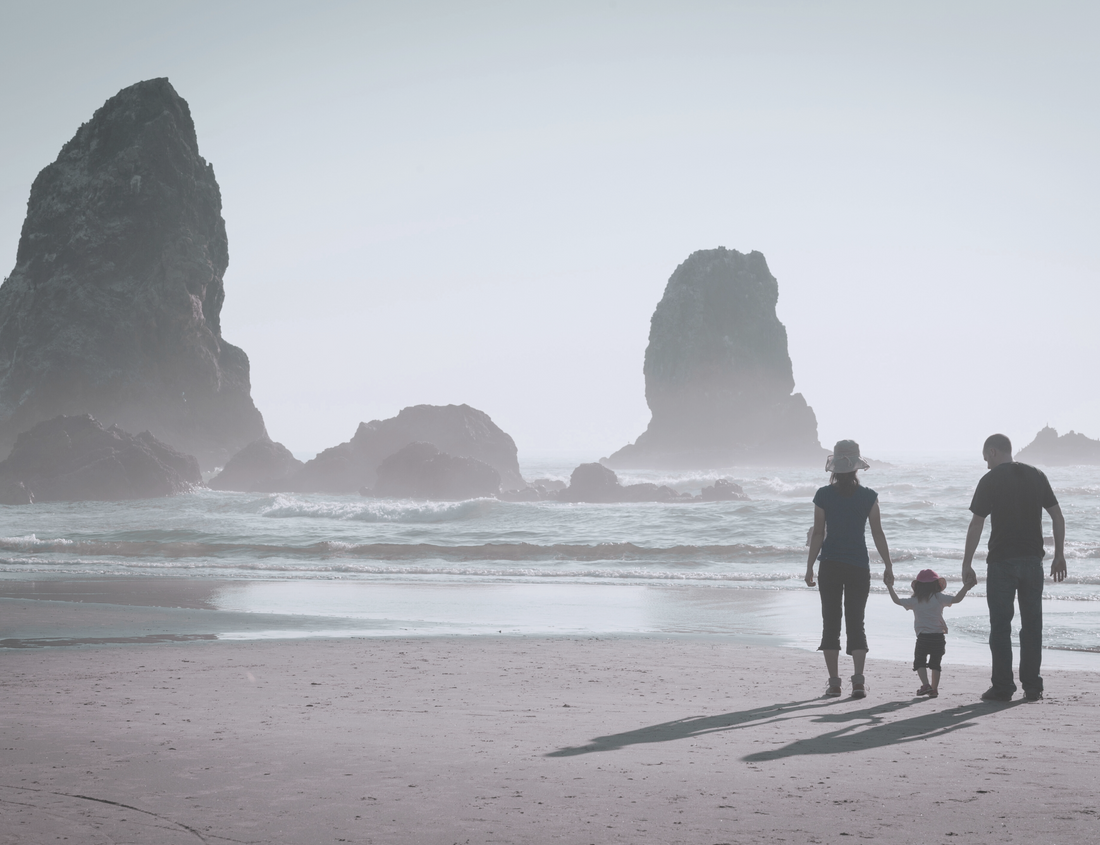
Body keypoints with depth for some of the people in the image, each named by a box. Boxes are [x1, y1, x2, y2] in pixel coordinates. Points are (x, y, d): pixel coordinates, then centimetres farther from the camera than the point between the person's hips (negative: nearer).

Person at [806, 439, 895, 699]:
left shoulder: (823, 495, -4)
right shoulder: (868, 497, -3)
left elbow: (817, 534, -2)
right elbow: (878, 535, 0)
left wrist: (810, 567, 6)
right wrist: (888, 566, 8)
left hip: (830, 566, 0)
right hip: (859, 566, 1)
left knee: (831, 622, 6)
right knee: (856, 622, 6)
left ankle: (834, 682, 5)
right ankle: (858, 679, -6)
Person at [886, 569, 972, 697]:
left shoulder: (914, 600, 2)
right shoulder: (939, 598, -1)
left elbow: (897, 601, 7)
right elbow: (956, 599, -6)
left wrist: (890, 588, 20)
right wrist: (965, 588, 4)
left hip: (923, 637, -1)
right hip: (939, 636, 1)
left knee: (919, 662, 6)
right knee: (935, 663, 12)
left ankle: (926, 684, -14)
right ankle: (934, 688, 10)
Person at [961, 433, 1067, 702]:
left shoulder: (990, 480, -6)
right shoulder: (1036, 476, 8)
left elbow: (976, 524, -8)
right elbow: (1057, 517, 8)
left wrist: (967, 564, -4)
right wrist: (1059, 555, 14)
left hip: (1002, 561, -4)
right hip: (1033, 559, 4)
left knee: (1001, 625, 2)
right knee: (1032, 624, 9)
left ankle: (1002, 687, 1)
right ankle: (1032, 687, 9)